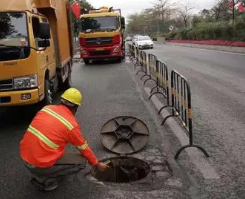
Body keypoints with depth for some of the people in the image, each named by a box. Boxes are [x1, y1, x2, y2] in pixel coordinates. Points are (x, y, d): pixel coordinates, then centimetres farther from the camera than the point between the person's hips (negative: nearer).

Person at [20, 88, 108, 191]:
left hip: (24, 156, 7)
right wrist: (97, 164, 19)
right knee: (81, 162, 4)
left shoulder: (47, 108, 4)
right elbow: (84, 148, 3)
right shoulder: (72, 125, -11)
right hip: (39, 165, -7)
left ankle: (43, 174, 24)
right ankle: (45, 179, 1)